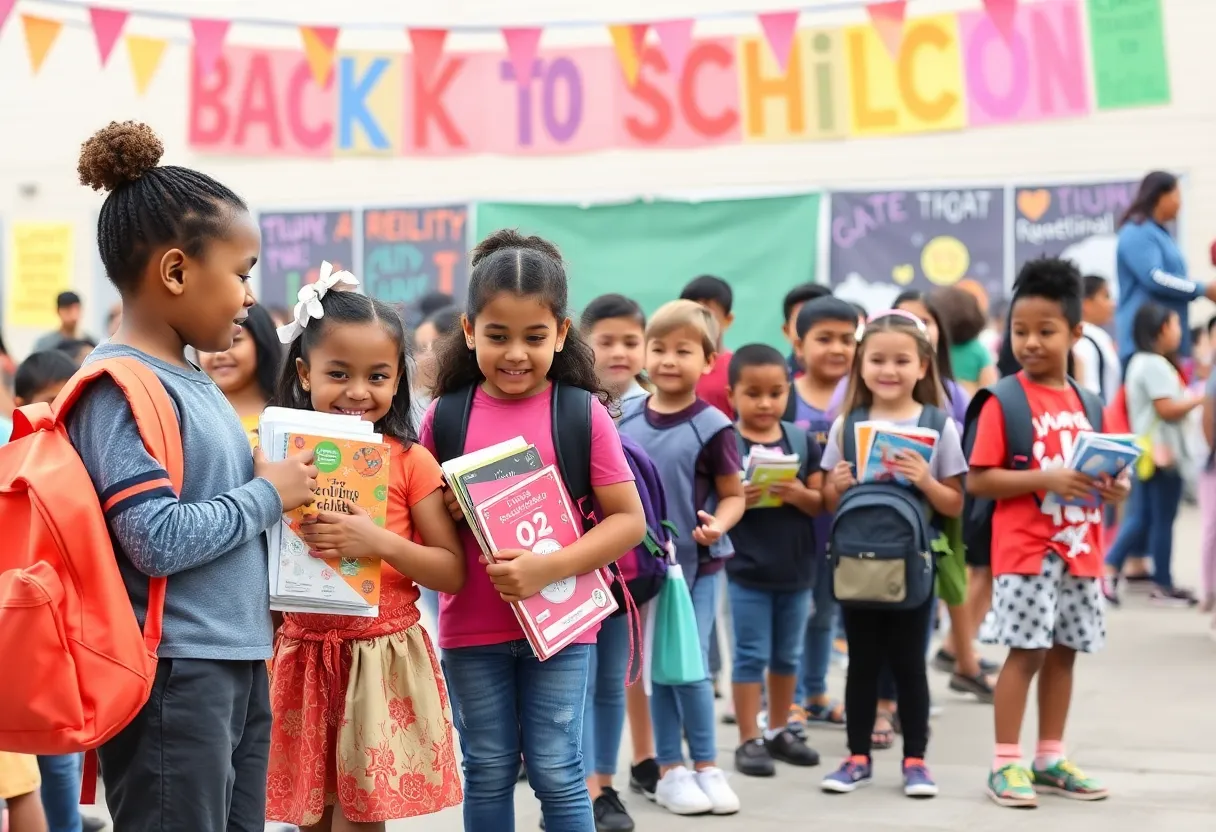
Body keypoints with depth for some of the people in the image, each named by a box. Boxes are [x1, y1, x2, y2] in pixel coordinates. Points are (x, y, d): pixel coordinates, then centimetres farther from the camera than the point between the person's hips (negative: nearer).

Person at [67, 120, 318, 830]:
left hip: (240, 667, 10)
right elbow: (157, 540, -23)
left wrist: (281, 484, 8)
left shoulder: (196, 380, 13)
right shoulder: (120, 390, -15)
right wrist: (268, 495, -12)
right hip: (171, 681, -9)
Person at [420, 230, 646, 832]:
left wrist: (551, 566, -20)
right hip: (471, 625, 2)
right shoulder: (445, 415, -1)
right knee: (488, 772, 11)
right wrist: (446, 508, -14)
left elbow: (629, 520, -8)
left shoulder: (582, 414, -7)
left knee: (556, 770, 3)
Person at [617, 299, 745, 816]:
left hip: (697, 564, -3)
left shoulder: (711, 427, -11)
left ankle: (705, 767, 14)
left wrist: (717, 525, -24)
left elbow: (733, 496, -6)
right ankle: (671, 771, 18)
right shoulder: (625, 418, 0)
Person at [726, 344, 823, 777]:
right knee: (751, 656, 1)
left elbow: (820, 502, 2)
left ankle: (778, 731, 28)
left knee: (788, 655, 15)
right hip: (747, 570, -4)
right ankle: (749, 740, 8)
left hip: (796, 567, 4)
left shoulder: (804, 440, 1)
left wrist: (799, 494, -18)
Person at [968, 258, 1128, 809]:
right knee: (1026, 652, -6)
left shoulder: (1086, 402, 9)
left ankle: (1050, 758, 21)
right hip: (1026, 550, -6)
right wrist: (1046, 479, -22)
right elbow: (977, 480, -14)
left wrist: (1110, 488, -3)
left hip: (1080, 548, 6)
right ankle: (1006, 763, 2)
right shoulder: (1004, 400, -9)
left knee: (1065, 651, 11)